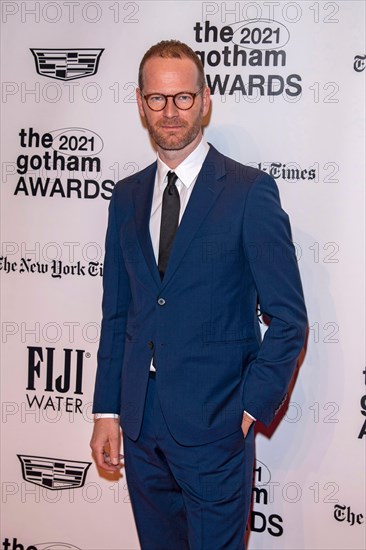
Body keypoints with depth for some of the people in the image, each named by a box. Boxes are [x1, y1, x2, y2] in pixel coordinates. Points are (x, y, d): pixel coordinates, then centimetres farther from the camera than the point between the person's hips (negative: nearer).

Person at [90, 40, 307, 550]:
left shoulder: (250, 191, -8)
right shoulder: (127, 196, 8)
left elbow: (288, 317, -7)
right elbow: (116, 312, 10)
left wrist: (253, 407, -10)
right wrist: (107, 411, 7)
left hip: (213, 425, -4)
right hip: (140, 424, 5)